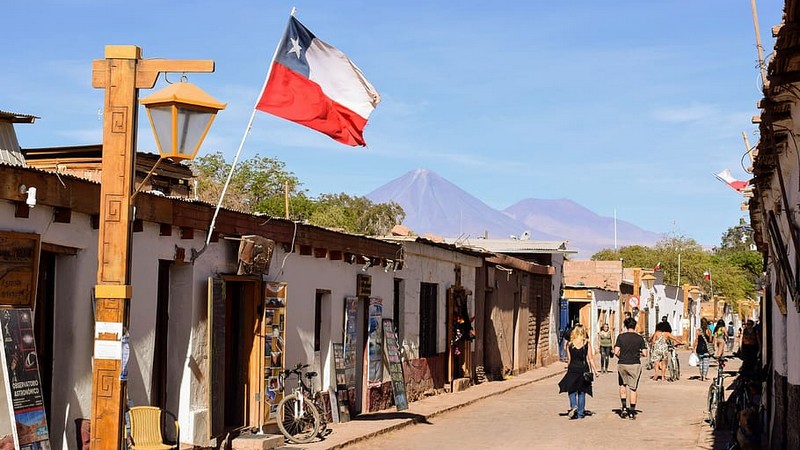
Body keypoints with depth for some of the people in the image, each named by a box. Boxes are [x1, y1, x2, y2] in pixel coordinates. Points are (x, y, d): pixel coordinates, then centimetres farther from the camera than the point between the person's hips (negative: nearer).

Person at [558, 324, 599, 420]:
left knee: (571, 390, 10)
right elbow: (590, 359, -1)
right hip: (583, 369, 1)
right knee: (582, 391, 9)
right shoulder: (587, 343, -2)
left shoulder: (570, 344, -1)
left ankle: (573, 406, -15)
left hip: (572, 369, -1)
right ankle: (580, 413, 10)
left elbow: (569, 359, 1)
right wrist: (595, 370, 5)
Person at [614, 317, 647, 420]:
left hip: (622, 364, 0)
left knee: (622, 385, 22)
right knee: (633, 388, 5)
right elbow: (645, 353, -3)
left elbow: (616, 352, -8)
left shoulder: (621, 337, -3)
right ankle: (632, 412, 7)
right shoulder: (640, 338, -1)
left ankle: (624, 408, 13)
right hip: (635, 365, 0)